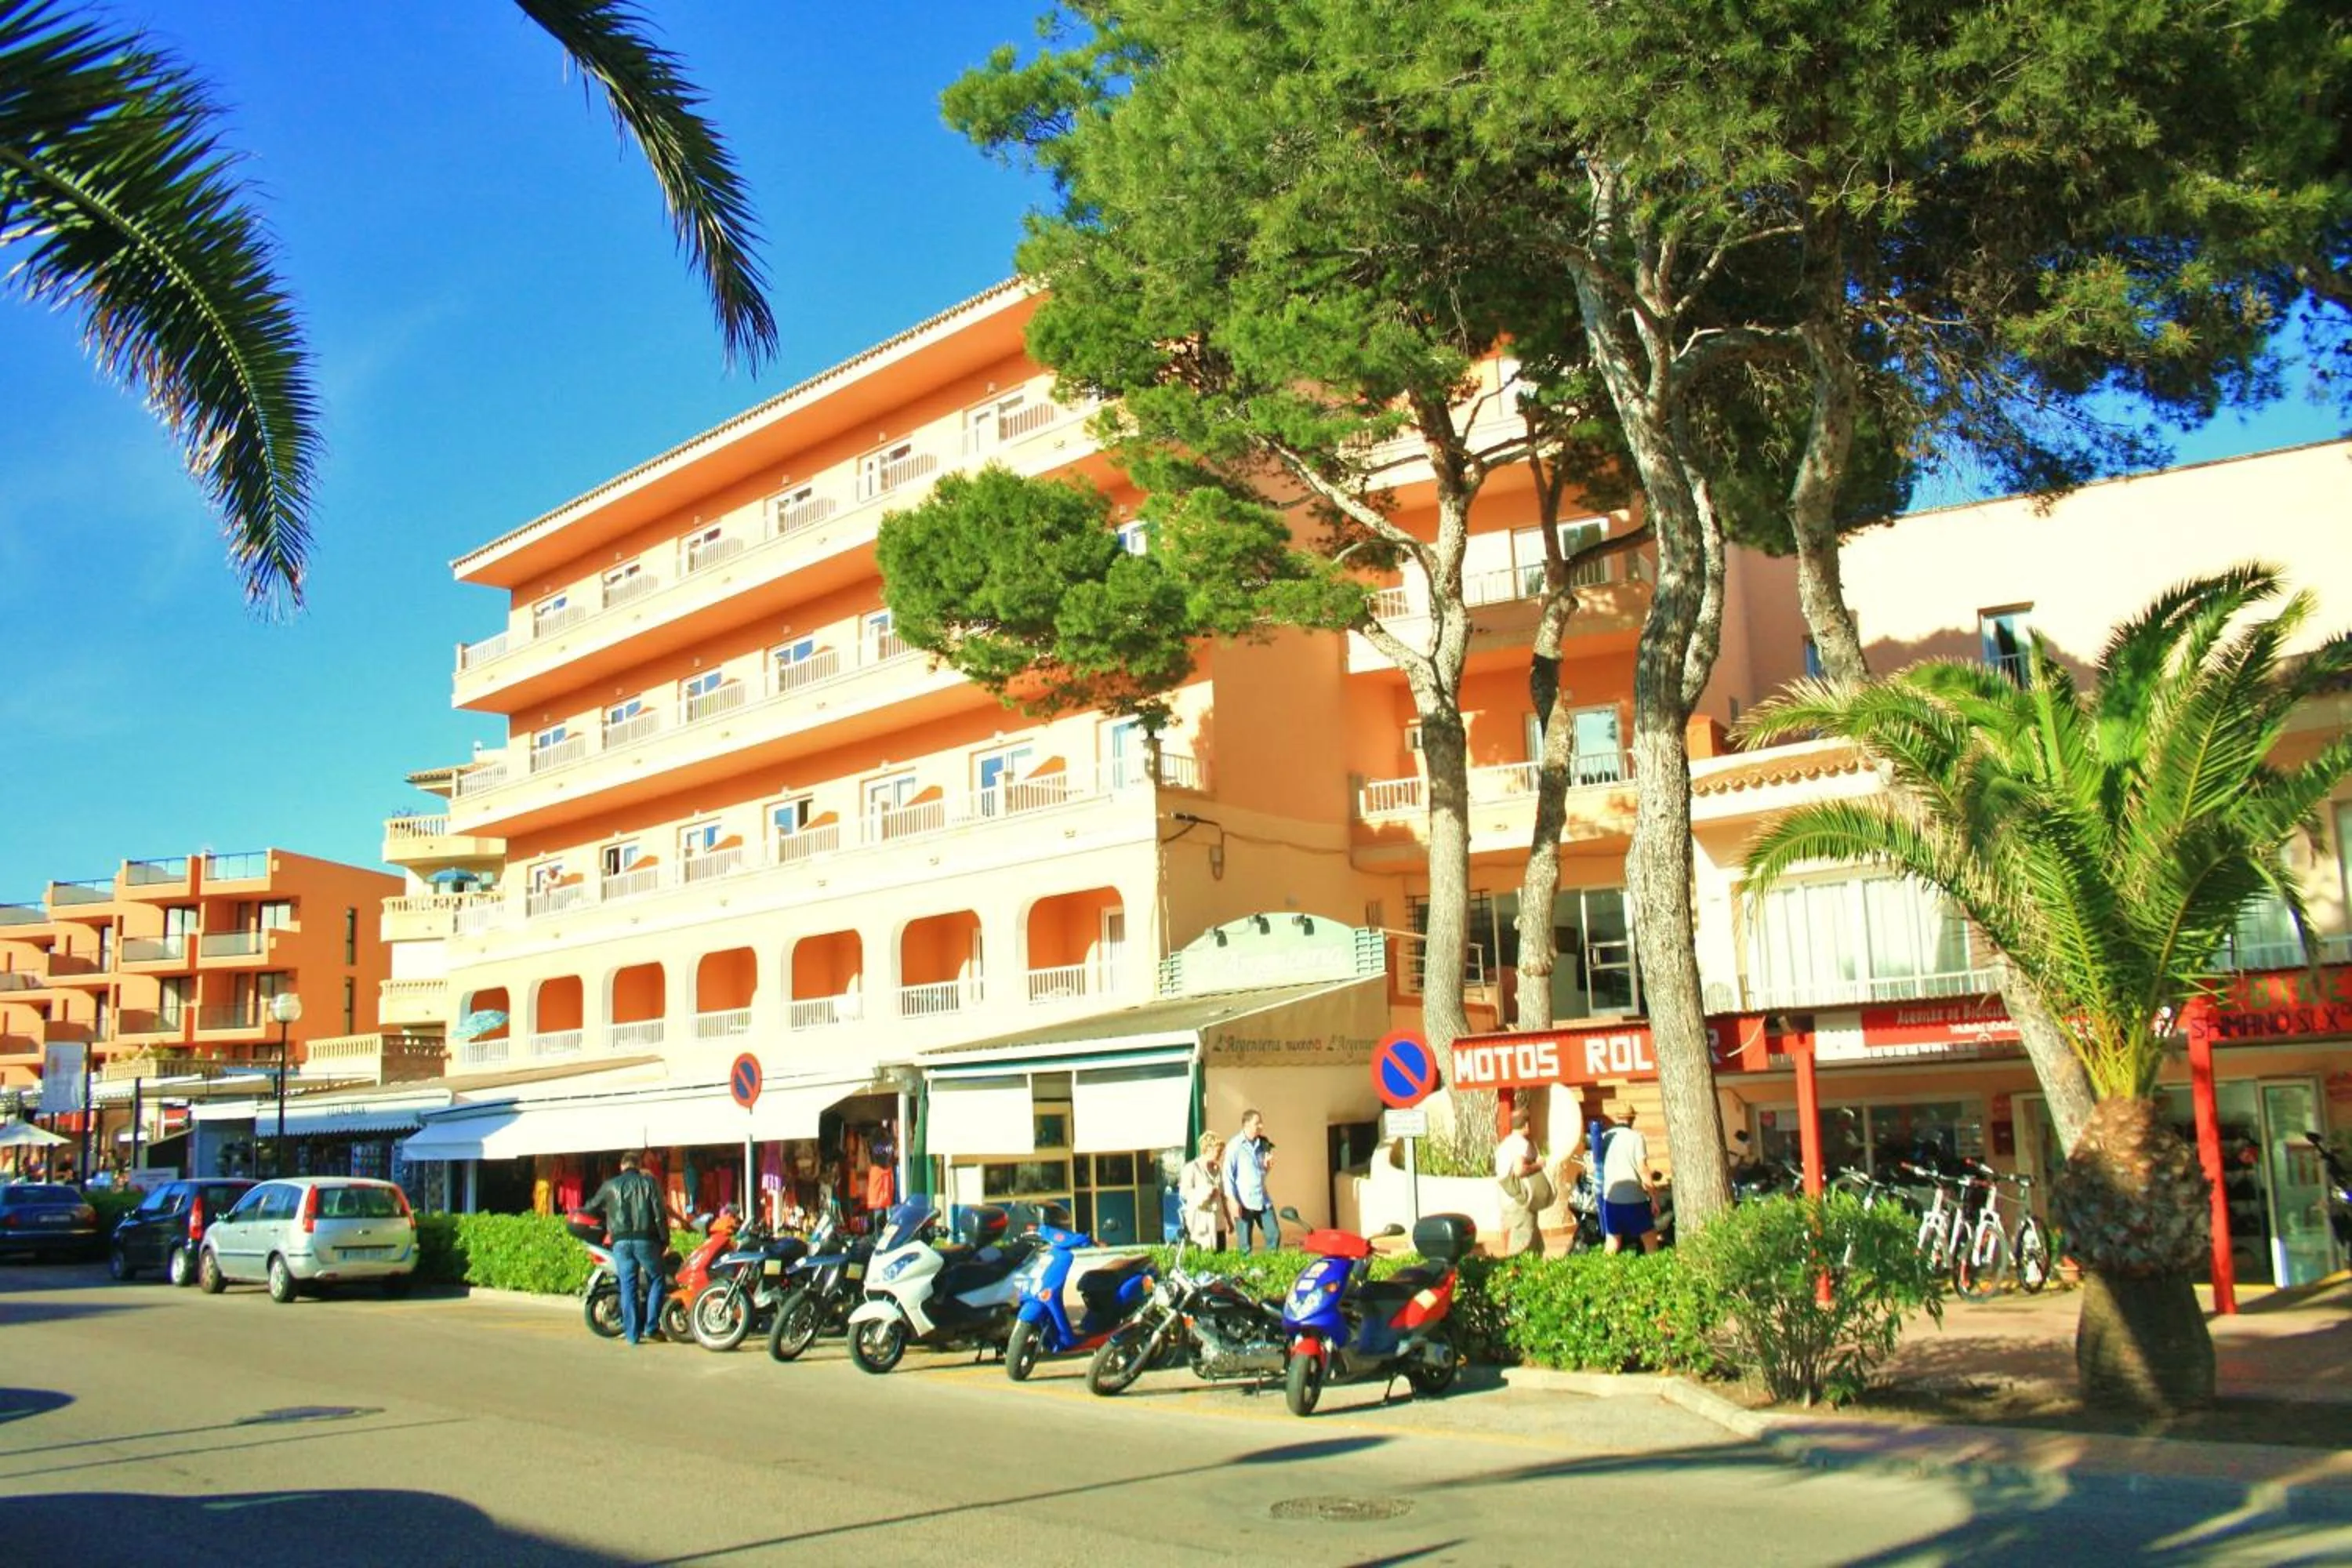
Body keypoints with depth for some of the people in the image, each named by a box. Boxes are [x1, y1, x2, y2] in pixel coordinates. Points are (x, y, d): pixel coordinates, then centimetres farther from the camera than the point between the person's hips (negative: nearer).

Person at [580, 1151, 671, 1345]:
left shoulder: (610, 1186, 11)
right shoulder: (648, 1182, 6)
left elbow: (591, 1208, 21)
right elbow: (660, 1213, -1)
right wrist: (665, 1239, 6)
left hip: (620, 1240, 2)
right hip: (645, 1239, -2)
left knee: (628, 1286, 5)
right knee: (656, 1280, 11)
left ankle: (632, 1333, 4)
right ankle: (651, 1326, 3)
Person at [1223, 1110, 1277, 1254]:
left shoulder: (1263, 1144, 9)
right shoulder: (1235, 1146, -8)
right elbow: (1228, 1174, -9)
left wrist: (1268, 1165, -2)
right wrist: (1233, 1200, -14)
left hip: (1263, 1200, 6)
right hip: (1244, 1202, -6)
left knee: (1274, 1235, 5)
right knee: (1245, 1243, 0)